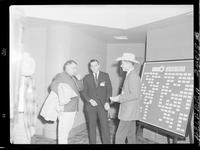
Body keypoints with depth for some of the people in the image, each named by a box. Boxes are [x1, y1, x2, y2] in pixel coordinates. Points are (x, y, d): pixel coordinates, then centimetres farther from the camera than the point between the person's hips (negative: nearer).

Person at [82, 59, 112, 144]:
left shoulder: (105, 76, 4)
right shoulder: (87, 78, 5)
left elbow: (109, 90, 1)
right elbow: (84, 92, 4)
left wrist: (107, 102, -10)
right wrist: (90, 100, -12)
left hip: (102, 105, -1)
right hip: (90, 105, 1)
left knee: (105, 126, -4)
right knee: (91, 126, 8)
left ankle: (107, 142, 8)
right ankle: (92, 142, 23)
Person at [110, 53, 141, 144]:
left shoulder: (133, 75, -19)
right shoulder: (130, 74, 12)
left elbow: (135, 95, -24)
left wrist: (119, 98, -18)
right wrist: (119, 97, 6)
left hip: (129, 112, -10)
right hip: (129, 112, 10)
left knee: (120, 136, -3)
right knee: (131, 135, 18)